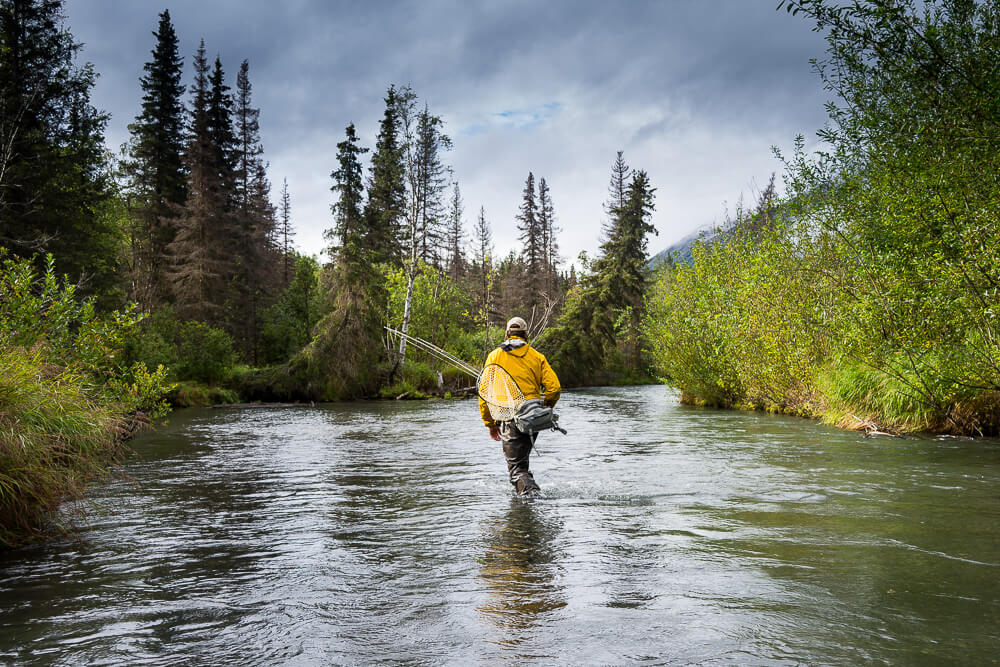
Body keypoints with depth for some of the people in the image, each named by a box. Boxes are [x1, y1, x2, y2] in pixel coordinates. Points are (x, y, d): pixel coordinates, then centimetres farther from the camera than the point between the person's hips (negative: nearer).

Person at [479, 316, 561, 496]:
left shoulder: (494, 356, 6)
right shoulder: (537, 357, 9)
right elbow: (554, 387, -1)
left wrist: (490, 423, 9)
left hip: (509, 418, -3)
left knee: (516, 468, -3)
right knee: (522, 458, 25)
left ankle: (531, 493, -22)